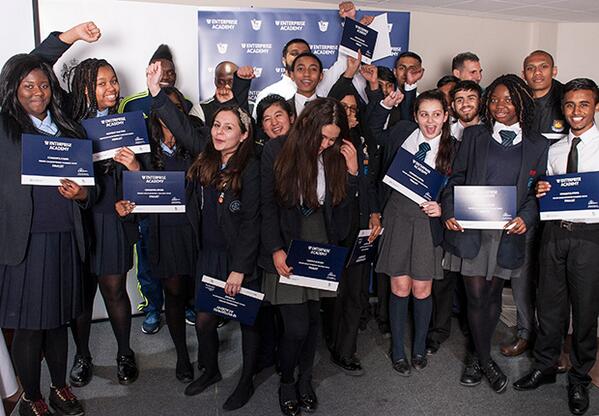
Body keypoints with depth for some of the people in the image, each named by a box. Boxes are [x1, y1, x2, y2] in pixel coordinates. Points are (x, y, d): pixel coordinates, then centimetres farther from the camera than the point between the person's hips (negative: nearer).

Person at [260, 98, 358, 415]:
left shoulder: (336, 156, 0)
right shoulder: (276, 151, -8)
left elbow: (342, 207, 3)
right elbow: (267, 205, -5)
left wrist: (352, 171, -10)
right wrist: (276, 250, -11)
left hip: (322, 250, 3)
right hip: (287, 251, -3)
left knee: (313, 318, 12)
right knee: (297, 326, -4)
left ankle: (305, 380, 36)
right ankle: (286, 382, 25)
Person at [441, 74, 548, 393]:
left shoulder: (537, 145, 6)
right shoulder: (474, 136, 5)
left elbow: (538, 191, 6)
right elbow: (456, 178, 5)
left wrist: (526, 217, -12)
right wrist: (449, 211, -9)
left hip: (508, 232, 1)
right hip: (470, 229, -1)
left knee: (493, 295, 13)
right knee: (476, 297, 1)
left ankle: (481, 355, 31)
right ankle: (485, 361, 20)